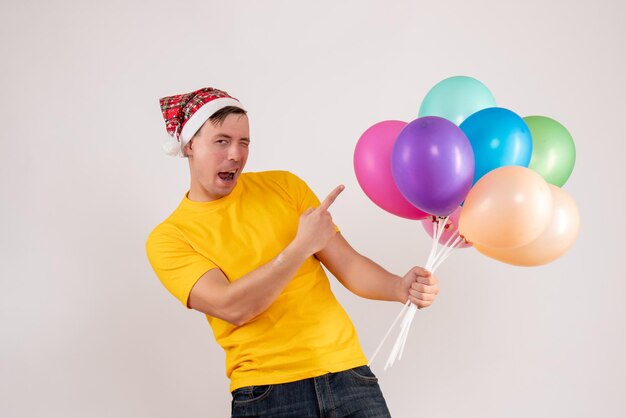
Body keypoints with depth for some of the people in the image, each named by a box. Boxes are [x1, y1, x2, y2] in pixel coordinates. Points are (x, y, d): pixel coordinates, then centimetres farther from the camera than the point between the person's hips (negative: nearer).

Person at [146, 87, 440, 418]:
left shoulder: (284, 186, 8)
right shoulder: (167, 239, -2)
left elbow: (346, 263, 5)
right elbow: (232, 308, -16)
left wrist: (401, 288, -13)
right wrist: (303, 245, -17)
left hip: (348, 370, 3)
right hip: (266, 389, -3)